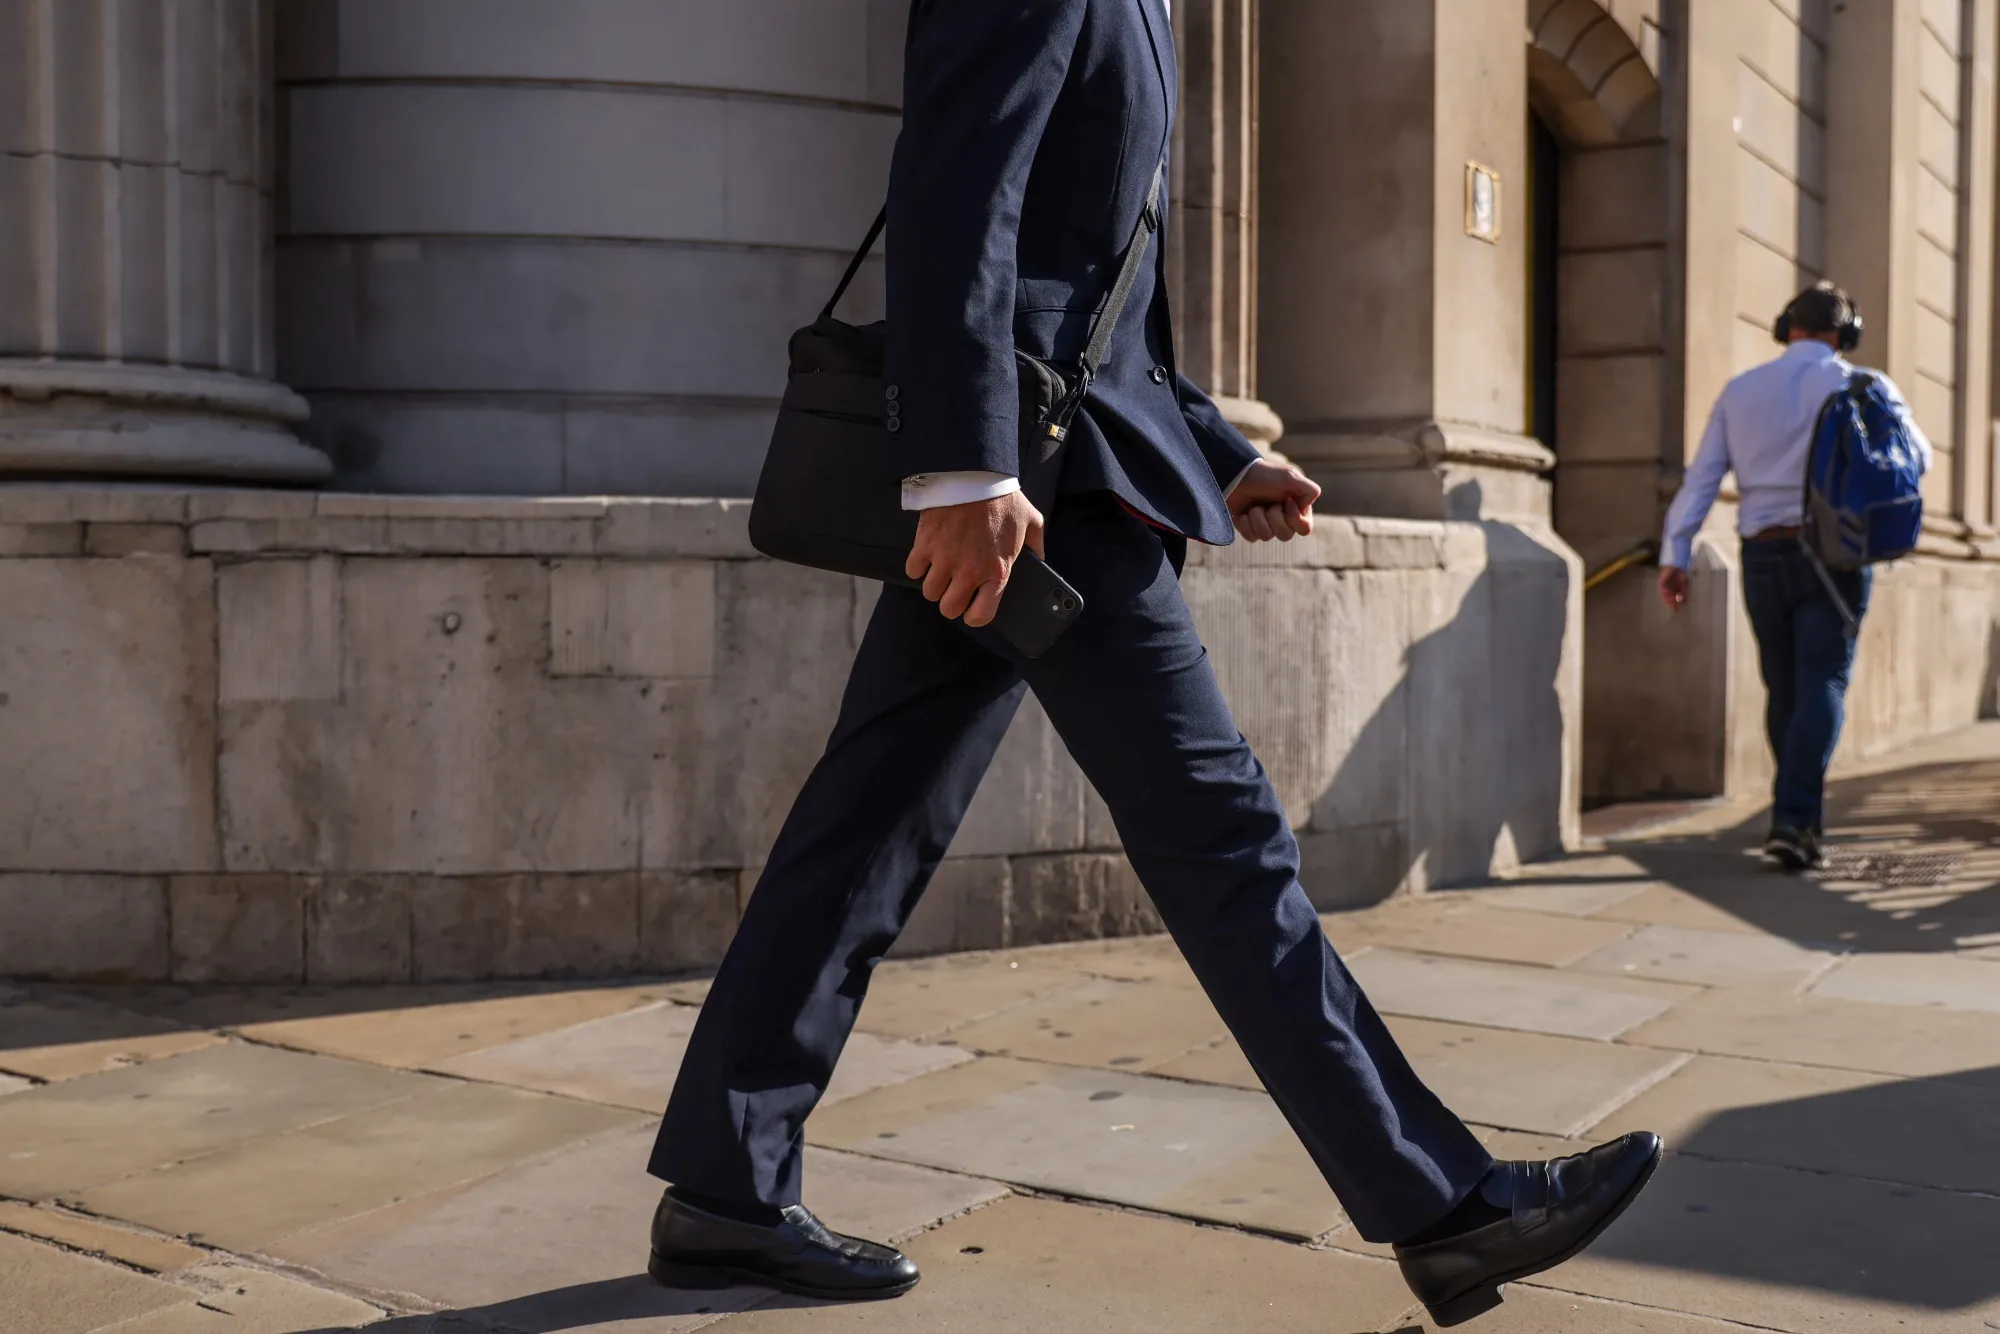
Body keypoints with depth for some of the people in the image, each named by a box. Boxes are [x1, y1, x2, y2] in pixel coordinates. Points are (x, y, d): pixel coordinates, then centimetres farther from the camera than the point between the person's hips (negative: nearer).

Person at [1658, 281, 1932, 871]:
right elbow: (1918, 458, 8)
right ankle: (1793, 819, -17)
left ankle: (1804, 820, 21)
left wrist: (1675, 555, 1)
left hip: (1763, 556, 3)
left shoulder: (1741, 390, 7)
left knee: (1783, 690, 12)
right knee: (1821, 686, -4)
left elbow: (1700, 478, 2)